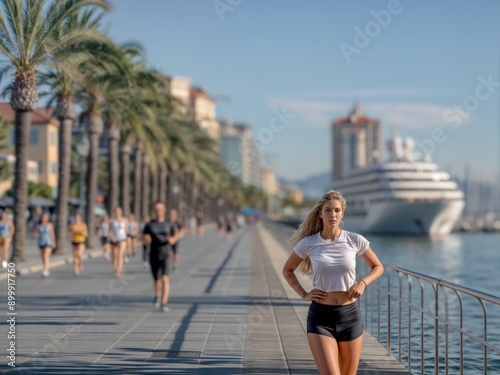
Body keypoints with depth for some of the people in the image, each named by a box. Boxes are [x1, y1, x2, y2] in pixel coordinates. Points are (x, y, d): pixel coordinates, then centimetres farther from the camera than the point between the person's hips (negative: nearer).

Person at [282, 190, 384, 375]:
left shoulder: (355, 240, -3)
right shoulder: (308, 243, -5)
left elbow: (378, 267, 12)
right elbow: (287, 270, 12)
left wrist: (363, 282, -6)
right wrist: (303, 294, -1)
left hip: (350, 315, 2)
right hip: (321, 318, -2)